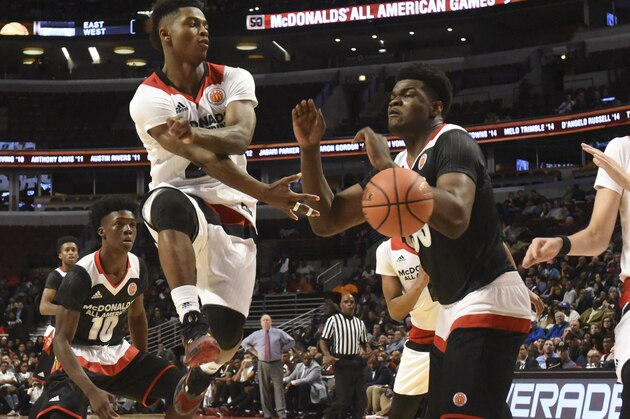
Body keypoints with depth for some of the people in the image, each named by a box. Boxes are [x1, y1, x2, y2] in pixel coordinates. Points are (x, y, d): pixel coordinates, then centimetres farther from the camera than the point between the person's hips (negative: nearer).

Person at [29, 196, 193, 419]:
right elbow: (61, 341, -25)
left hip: (118, 354, 6)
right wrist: (92, 391, -36)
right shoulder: (82, 275, -24)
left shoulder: (138, 269, -5)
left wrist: (144, 370, 20)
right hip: (79, 358, -6)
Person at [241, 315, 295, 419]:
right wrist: (255, 353, 9)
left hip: (276, 364, -2)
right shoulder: (256, 334, 7)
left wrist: (281, 350, 3)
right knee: (264, 390, 2)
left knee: (278, 388, -8)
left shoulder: (279, 333, 3)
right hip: (262, 364, 2)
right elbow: (244, 343, 20)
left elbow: (291, 342, 13)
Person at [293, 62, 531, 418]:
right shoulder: (396, 167, 13)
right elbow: (326, 221, 11)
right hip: (454, 310, 10)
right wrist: (310, 149, 0)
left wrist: (388, 167, -26)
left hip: (489, 303, -10)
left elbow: (455, 220, -32)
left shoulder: (452, 142, -13)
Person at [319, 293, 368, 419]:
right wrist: (327, 355, -19)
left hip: (356, 362, 6)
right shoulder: (333, 320, -3)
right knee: (344, 397, -11)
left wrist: (365, 351, 5)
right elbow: (323, 340, -3)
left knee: (361, 398, 3)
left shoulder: (359, 322, 13)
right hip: (341, 362, -6)